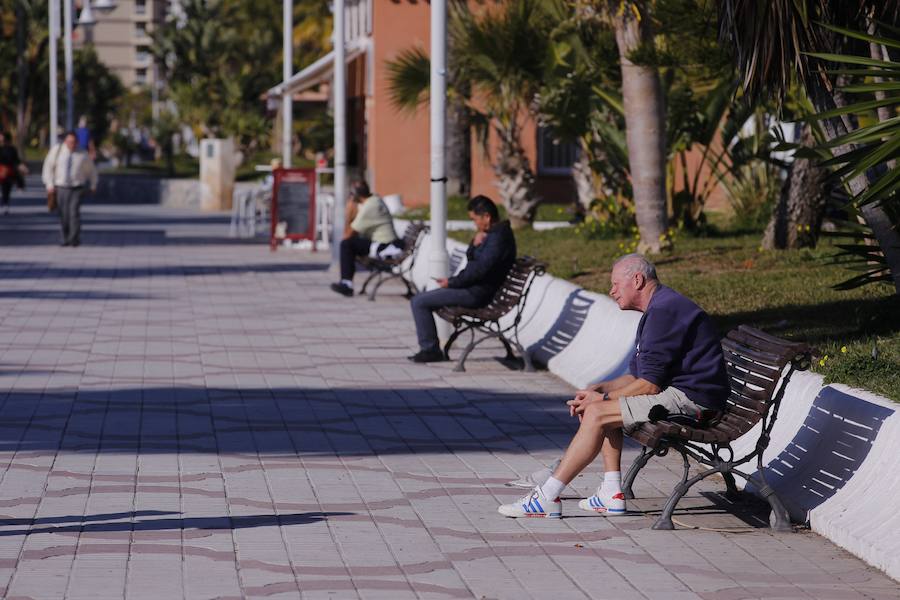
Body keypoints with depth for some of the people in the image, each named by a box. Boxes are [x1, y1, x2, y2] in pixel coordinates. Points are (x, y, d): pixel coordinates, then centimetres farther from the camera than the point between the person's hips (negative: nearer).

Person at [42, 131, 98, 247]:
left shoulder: (83, 154, -2)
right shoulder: (56, 150, -2)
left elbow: (91, 169, 14)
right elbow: (48, 167, 5)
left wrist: (93, 185, 22)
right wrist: (49, 184, -1)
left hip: (77, 188, -2)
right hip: (61, 188, 2)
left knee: (74, 212, -15)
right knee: (64, 215, 4)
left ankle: (74, 239, -14)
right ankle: (66, 238, 20)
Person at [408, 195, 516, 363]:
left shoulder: (498, 237, -20)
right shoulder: (492, 233, 12)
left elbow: (479, 269, -24)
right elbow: (471, 259, 18)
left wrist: (451, 282, -13)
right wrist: (475, 244, -4)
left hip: (477, 293, -11)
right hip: (474, 288, 11)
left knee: (419, 302, -11)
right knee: (421, 300, 20)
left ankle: (430, 350, -4)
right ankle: (429, 349, 19)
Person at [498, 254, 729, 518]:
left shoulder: (664, 312, -16)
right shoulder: (656, 311, 20)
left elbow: (649, 385, -19)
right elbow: (634, 376, 20)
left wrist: (602, 398, -7)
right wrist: (597, 390, 4)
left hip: (689, 398, -11)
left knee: (597, 413, -15)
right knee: (601, 407, 12)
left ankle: (547, 498, -13)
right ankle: (612, 494, 2)